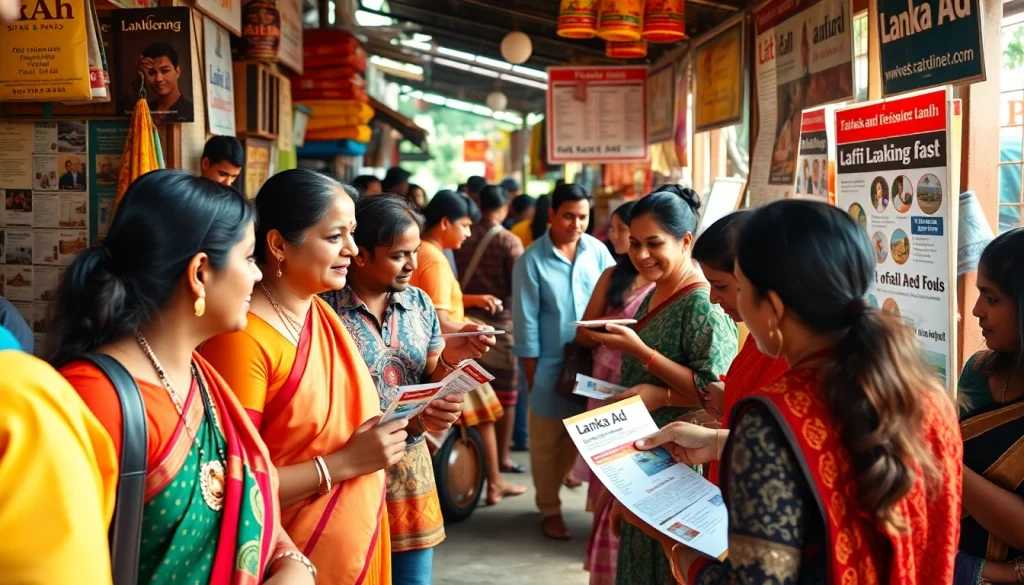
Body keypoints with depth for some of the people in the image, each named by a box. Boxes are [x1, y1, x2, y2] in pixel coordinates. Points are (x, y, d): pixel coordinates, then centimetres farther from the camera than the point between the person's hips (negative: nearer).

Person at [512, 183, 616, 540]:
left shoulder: (598, 252, -2)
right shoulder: (532, 260, -10)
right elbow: (526, 319, -8)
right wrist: (531, 371, -7)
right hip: (550, 363, -2)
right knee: (547, 441, 9)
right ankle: (550, 510, 24)